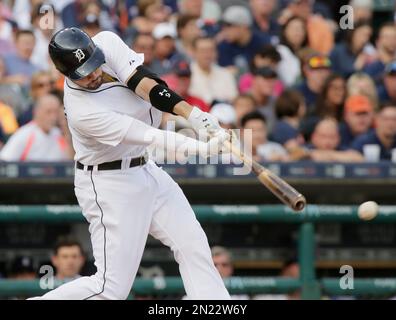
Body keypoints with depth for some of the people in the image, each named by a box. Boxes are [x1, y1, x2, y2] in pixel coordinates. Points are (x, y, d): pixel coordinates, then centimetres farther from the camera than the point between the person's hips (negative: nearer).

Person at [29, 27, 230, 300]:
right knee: (112, 288, -8)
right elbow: (148, 136, -32)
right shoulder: (82, 112, -29)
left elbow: (145, 84, -22)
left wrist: (196, 117, -34)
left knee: (193, 245, 3)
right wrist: (200, 147, -40)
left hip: (146, 171, 8)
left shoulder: (106, 43, -13)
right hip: (109, 185, -8)